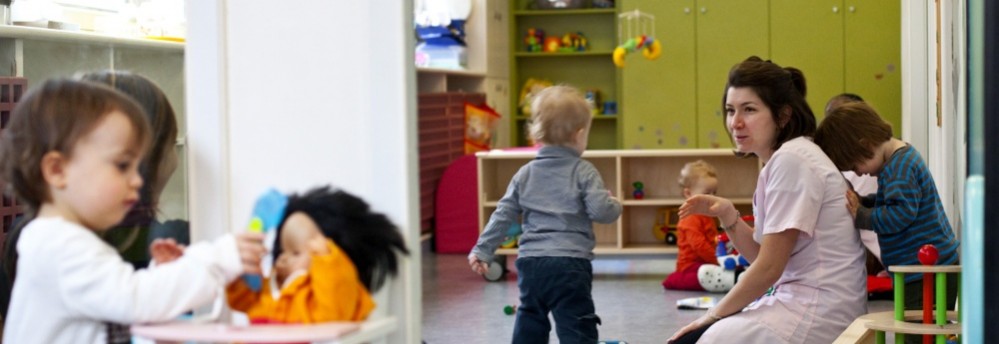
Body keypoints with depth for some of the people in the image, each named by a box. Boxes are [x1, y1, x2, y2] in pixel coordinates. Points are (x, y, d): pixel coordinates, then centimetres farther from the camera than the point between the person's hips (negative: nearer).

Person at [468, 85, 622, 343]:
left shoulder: (525, 173, 11)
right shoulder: (584, 172, -3)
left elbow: (503, 214, 9)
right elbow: (601, 210, -11)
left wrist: (483, 250, 13)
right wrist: (616, 206, 11)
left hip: (530, 263, 5)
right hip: (570, 264, -5)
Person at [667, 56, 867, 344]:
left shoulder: (792, 161, -15)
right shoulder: (778, 160, 13)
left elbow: (769, 268, -15)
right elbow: (761, 256, 14)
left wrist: (713, 316, -5)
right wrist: (728, 215, -1)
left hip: (818, 314, -9)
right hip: (799, 300, 9)